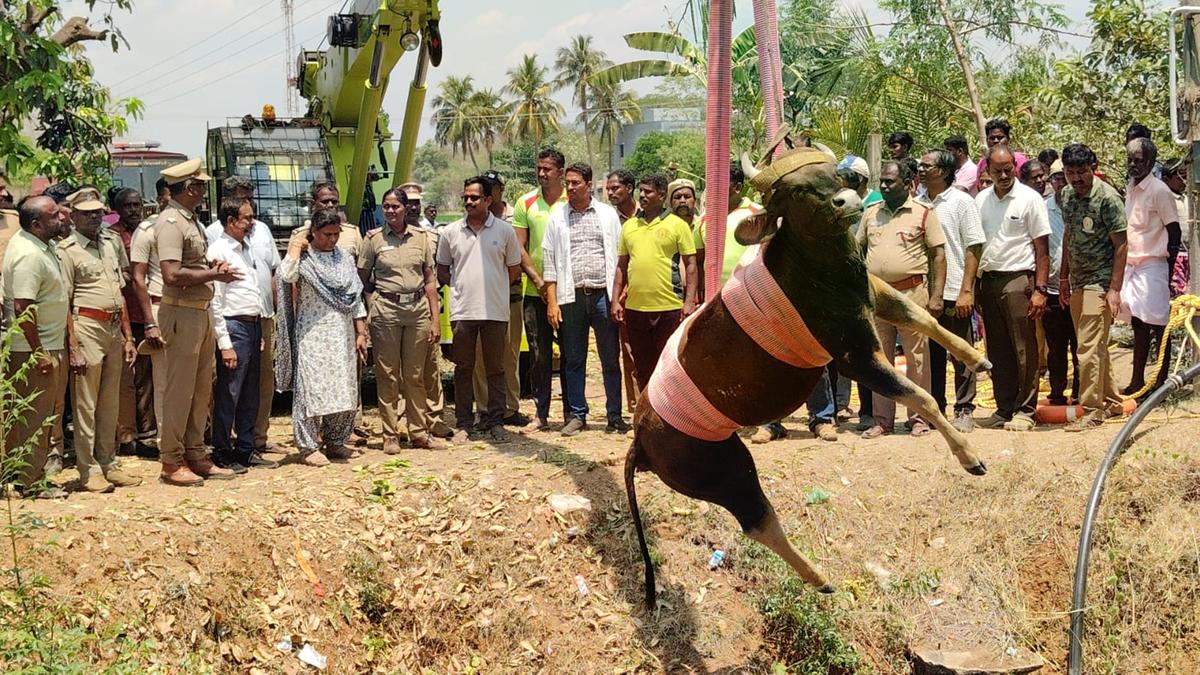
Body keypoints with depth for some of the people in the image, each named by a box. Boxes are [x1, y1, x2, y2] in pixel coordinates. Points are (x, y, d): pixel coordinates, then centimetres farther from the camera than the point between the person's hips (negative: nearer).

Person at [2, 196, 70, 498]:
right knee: (34, 416, -2)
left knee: (31, 414, 16)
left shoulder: (36, 243, 10)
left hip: (50, 346, 10)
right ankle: (30, 482, 6)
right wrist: (39, 353, -24)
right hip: (34, 349, -10)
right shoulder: (29, 256, -22)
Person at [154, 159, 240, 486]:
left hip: (201, 312, 10)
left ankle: (195, 454, 22)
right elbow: (173, 275, -24)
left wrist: (214, 267, 7)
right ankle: (171, 462, 3)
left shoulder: (192, 220, 16)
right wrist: (214, 275, -14)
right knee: (179, 390, -4)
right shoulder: (171, 222, -15)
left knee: (202, 388, 14)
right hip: (181, 312, -10)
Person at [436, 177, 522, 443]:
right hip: (462, 311, 1)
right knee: (463, 369, 5)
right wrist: (460, 287, 1)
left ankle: (494, 421, 13)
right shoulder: (451, 232, 5)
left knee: (495, 369, 5)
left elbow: (514, 271, 10)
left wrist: (492, 287, 4)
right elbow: (442, 271, 13)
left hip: (495, 311, -1)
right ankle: (464, 423, 11)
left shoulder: (504, 231, 2)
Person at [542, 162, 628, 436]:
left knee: (610, 359, 2)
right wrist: (552, 301, -1)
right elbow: (549, 261, 7)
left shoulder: (607, 214, 6)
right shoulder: (557, 218, 8)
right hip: (571, 297, 1)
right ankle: (577, 414, 13)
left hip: (603, 295, -1)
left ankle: (615, 416, 8)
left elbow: (620, 256, 7)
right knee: (573, 360, 5)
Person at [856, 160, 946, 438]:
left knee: (917, 358, 0)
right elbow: (858, 250, 17)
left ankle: (919, 418, 7)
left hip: (912, 293, -4)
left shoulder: (924, 214, 0)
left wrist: (936, 296, -10)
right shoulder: (870, 214, 12)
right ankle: (882, 420, 14)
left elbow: (938, 255, -2)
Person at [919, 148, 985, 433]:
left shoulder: (961, 202, -3)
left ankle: (964, 411, 9)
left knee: (961, 356, 2)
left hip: (954, 293, -5)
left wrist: (966, 291, -13)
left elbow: (973, 249, -6)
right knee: (931, 356, 10)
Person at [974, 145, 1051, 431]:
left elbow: (1042, 248, -4)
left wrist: (1040, 289, -11)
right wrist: (974, 287, 8)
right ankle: (1004, 410, 15)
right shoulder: (981, 200, 11)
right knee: (998, 351, 8)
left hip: (1018, 279, -5)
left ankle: (1024, 411, 3)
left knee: (1024, 350, -3)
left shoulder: (1029, 199, -3)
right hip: (988, 279, 5)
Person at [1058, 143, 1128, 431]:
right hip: (1077, 283, 7)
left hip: (1099, 282, -7)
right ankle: (1111, 401, 26)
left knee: (1089, 348, -10)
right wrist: (1064, 278, 18)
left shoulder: (1107, 198, -14)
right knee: (1097, 346, 15)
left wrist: (1115, 289, -17)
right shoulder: (1068, 196, 8)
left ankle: (1092, 410, -4)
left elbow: (1120, 245, -13)